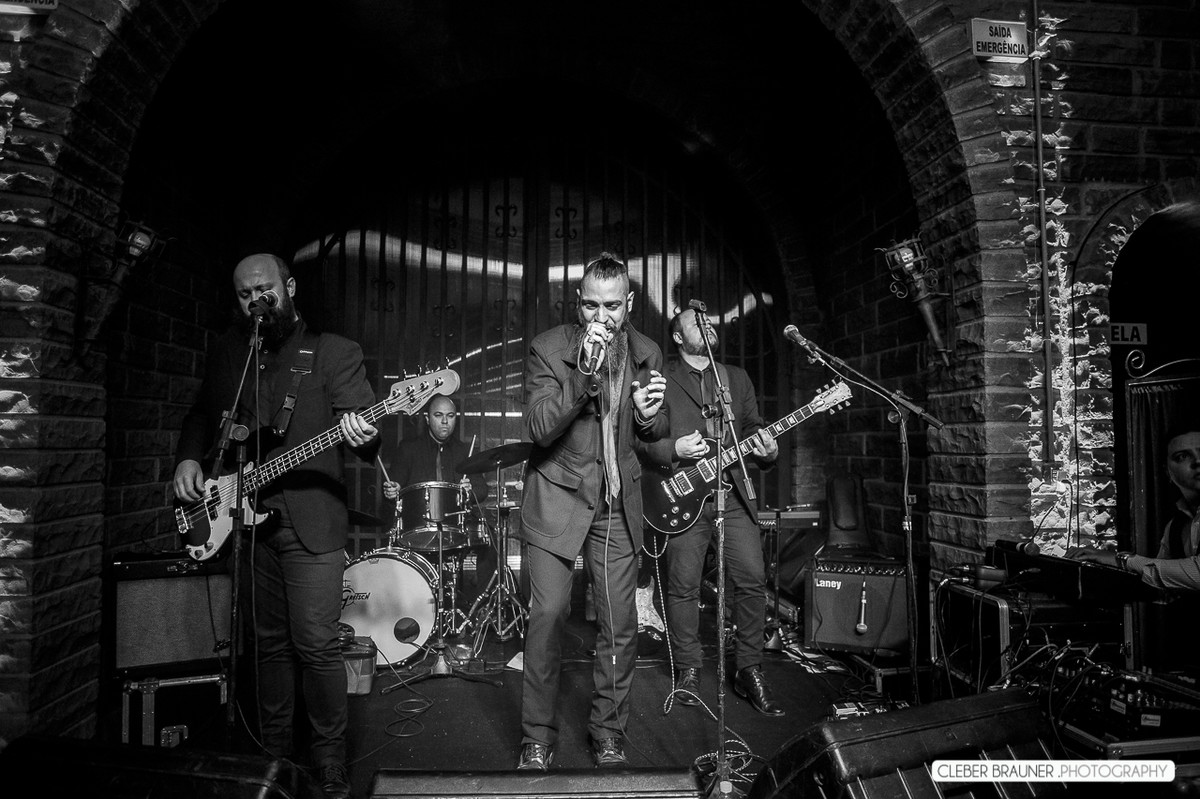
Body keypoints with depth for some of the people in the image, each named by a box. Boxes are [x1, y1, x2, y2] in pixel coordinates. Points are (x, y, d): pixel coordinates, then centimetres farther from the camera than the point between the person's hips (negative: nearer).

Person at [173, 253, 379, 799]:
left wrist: (363, 438, -33)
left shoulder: (334, 352, -2)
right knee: (270, 642, 15)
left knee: (316, 646, -4)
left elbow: (366, 431, -10)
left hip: (310, 521, -5)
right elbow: (201, 416, 24)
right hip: (242, 518, 5)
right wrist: (188, 460, 6)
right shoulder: (227, 352, 13)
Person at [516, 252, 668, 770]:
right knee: (547, 615, -7)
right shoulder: (548, 348, -10)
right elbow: (539, 431, -20)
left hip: (618, 503, 3)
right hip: (556, 498, -3)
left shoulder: (647, 353, 3)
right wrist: (584, 372, -31)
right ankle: (537, 738, 12)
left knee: (620, 622, 4)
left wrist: (650, 415, -11)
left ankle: (608, 731, 24)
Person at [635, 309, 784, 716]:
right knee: (683, 587, 0)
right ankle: (687, 671, 18)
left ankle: (749, 671, 13)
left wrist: (766, 450, -3)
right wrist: (673, 449, -16)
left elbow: (753, 428, 18)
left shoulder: (737, 377, 19)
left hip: (734, 492, 3)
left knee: (753, 580, -2)